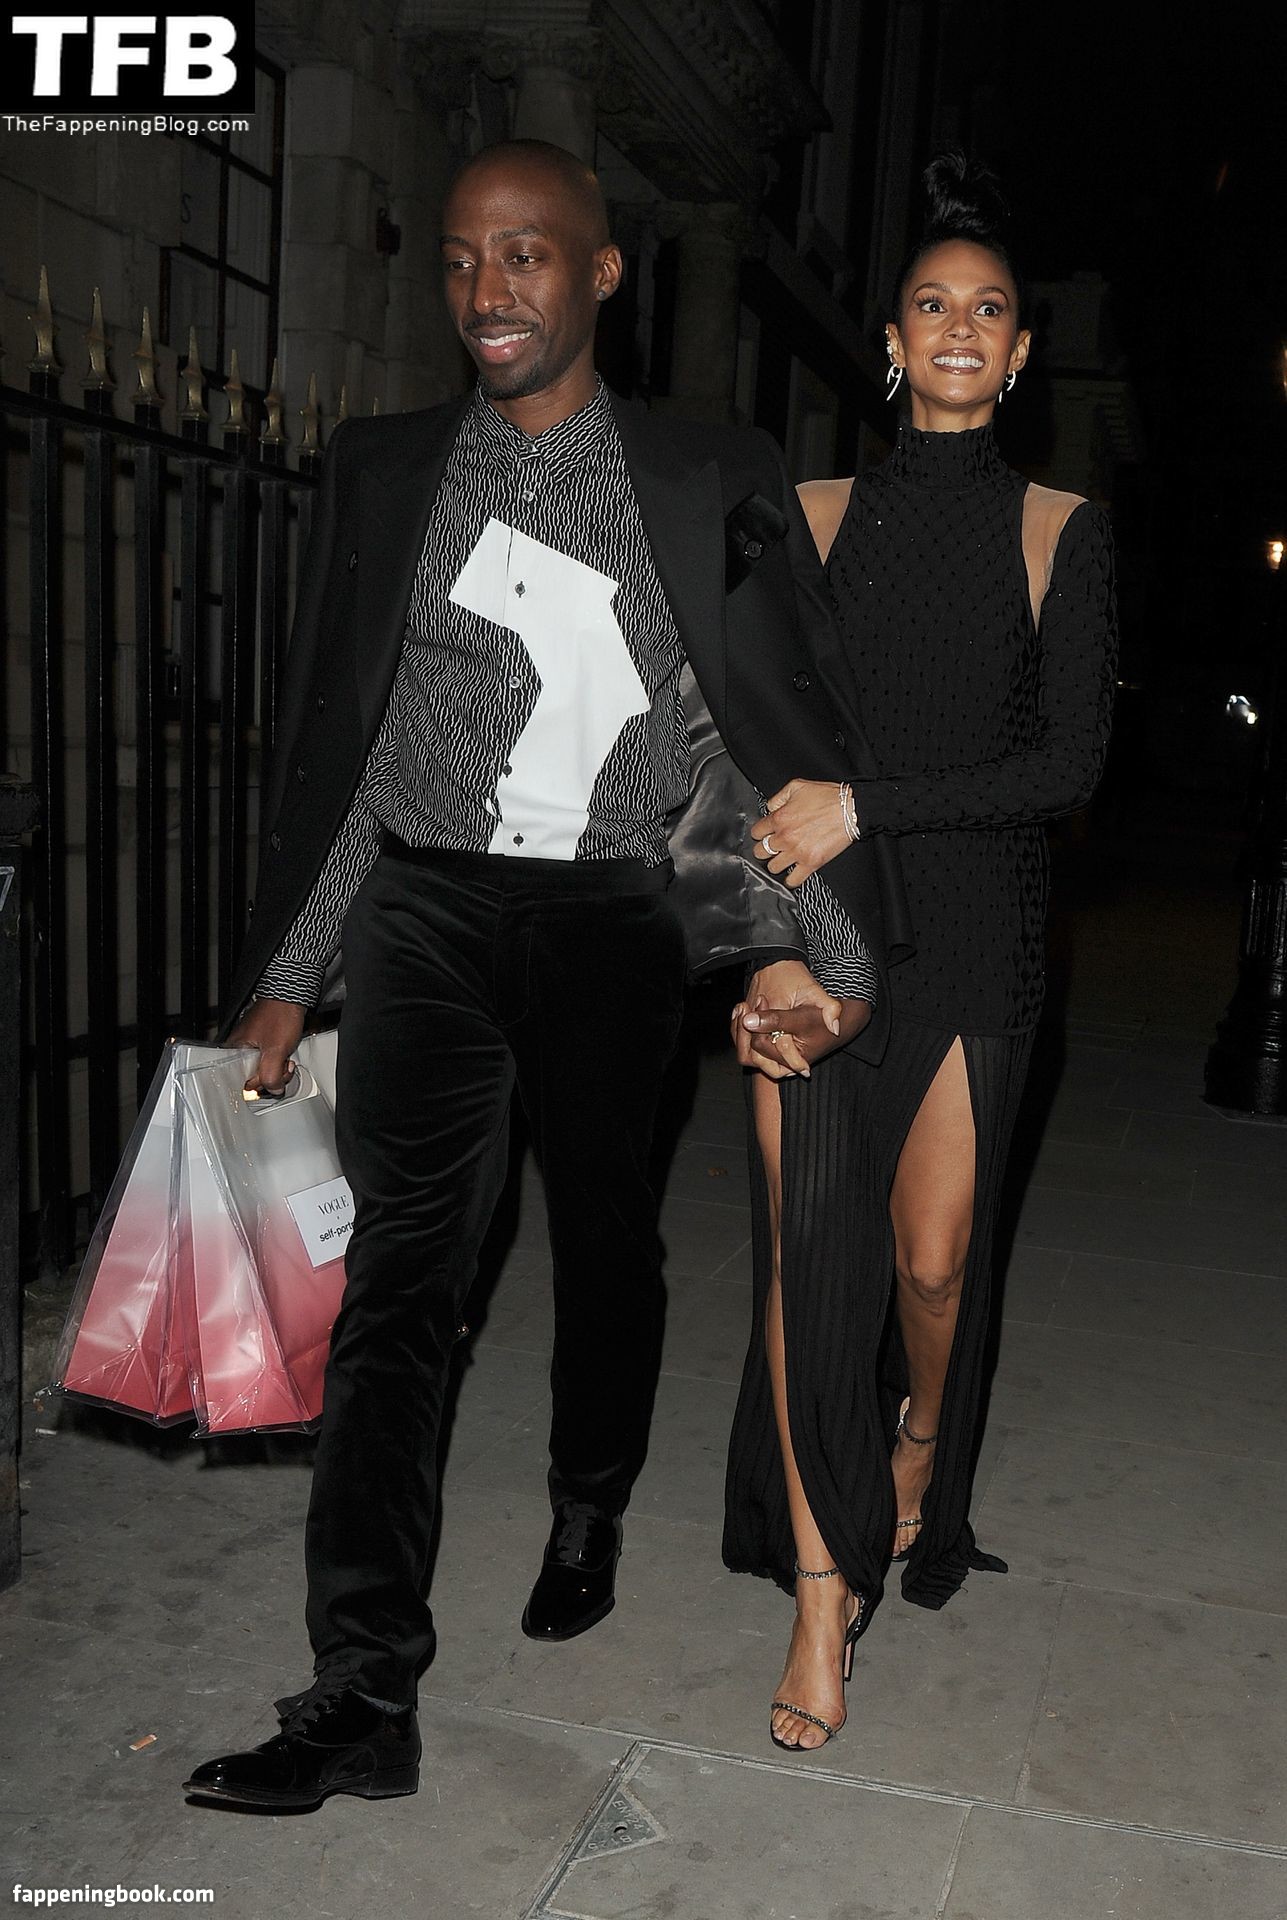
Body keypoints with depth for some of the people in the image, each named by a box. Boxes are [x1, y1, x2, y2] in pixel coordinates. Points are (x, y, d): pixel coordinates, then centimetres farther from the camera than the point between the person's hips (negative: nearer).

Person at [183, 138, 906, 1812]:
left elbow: (802, 729, 3)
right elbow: (324, 735, 6)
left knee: (607, 1239, 15)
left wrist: (852, 950, 2)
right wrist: (282, 974, 5)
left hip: (612, 920, 0)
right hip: (430, 908, 1)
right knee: (398, 1280, -7)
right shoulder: (381, 473, 5)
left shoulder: (715, 485, 1)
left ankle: (590, 1517, 41)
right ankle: (367, 1699, -2)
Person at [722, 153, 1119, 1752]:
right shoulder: (819, 515, 8)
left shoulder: (1060, 528, 5)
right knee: (809, 1248, -2)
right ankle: (823, 1586, 12)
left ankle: (922, 1441, 37)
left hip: (971, 931, 0)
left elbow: (1070, 762, -5)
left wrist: (865, 810, -14)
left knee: (933, 1257, 1)